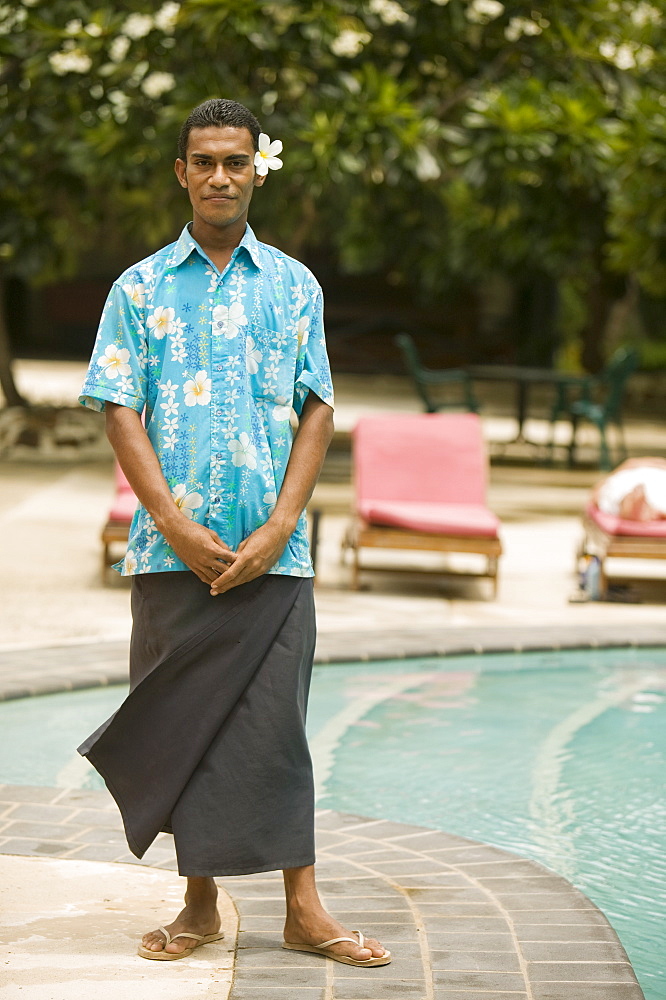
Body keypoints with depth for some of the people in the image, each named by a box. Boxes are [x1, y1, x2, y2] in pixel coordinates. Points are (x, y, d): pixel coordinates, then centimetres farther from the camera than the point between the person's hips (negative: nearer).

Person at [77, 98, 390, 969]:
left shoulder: (293, 285, 10)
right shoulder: (140, 288, 8)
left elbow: (318, 412, 6)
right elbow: (121, 412, 1)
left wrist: (278, 528, -7)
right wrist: (177, 526, -11)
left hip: (270, 553, 0)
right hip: (173, 550, 0)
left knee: (274, 724, -1)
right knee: (180, 725, 3)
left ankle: (303, 907, 5)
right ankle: (200, 905, 14)